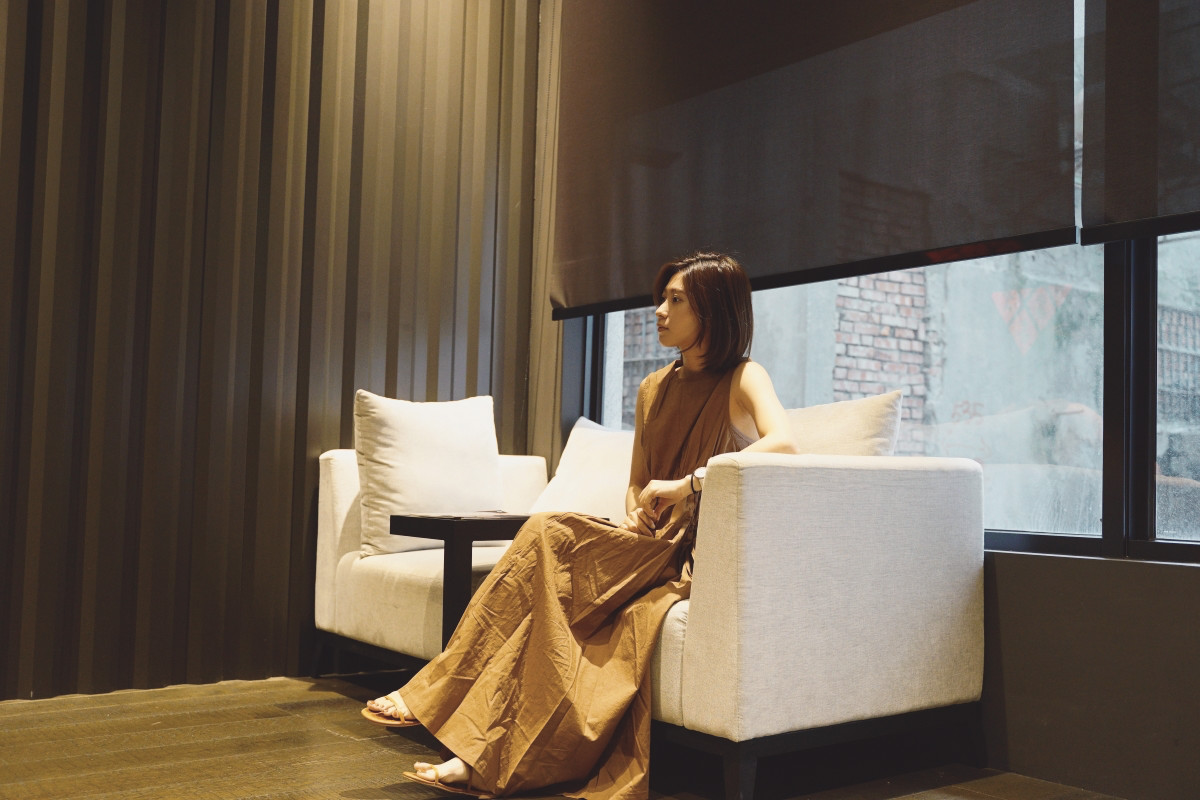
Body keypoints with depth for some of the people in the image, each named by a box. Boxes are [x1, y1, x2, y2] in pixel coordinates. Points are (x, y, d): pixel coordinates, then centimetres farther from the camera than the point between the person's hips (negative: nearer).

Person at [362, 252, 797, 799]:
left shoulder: (742, 379, -5)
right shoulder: (654, 388, 15)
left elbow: (783, 442, -26)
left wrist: (687, 484, -27)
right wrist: (634, 514, -4)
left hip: (704, 557, -6)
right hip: (654, 546, 6)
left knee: (551, 538, -27)